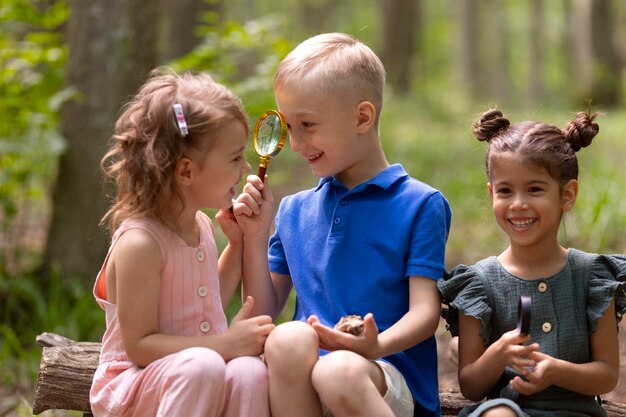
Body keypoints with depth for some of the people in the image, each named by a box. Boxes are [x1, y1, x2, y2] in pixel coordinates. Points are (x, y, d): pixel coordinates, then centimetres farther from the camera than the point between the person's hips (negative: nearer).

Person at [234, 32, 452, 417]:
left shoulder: (420, 205, 5)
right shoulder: (294, 212, 20)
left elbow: (425, 312, -4)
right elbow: (264, 310, 21)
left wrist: (377, 345, -25)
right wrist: (256, 235, 8)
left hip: (391, 378, -4)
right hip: (300, 374, 4)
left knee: (340, 371, -40)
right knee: (288, 339, -33)